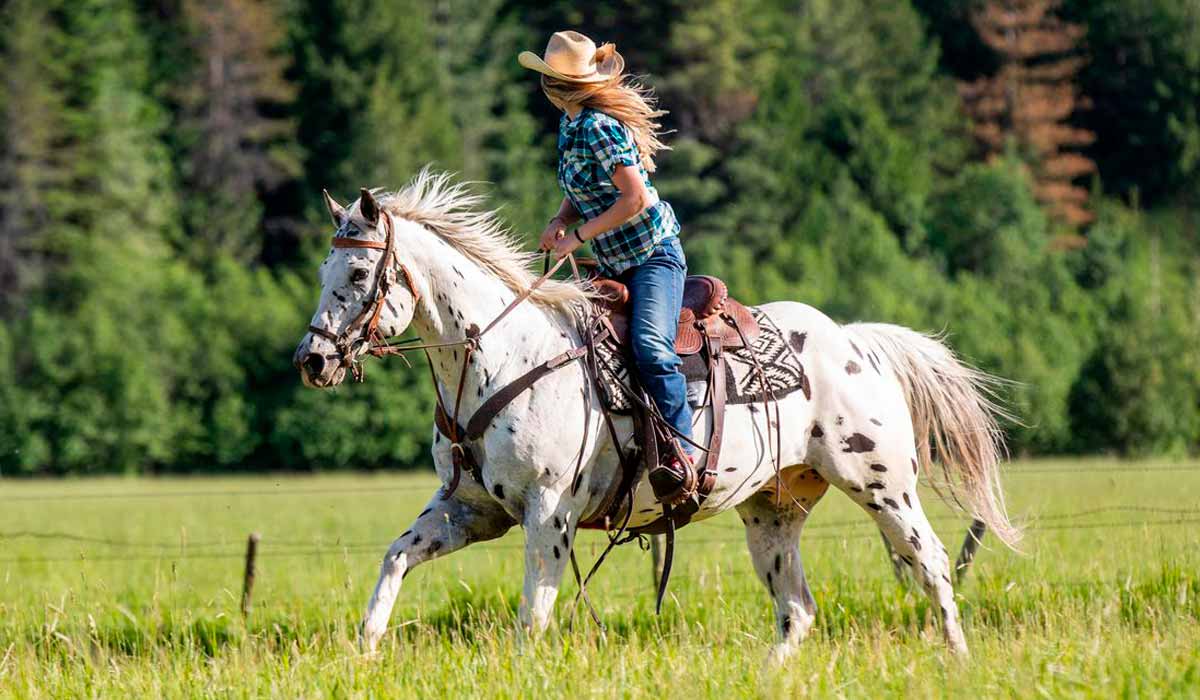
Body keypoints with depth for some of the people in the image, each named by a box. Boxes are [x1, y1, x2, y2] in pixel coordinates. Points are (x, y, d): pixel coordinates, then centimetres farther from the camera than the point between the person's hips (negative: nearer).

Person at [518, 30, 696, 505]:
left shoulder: (599, 127, -20)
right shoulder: (571, 124, 8)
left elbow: (634, 198, -23)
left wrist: (576, 236, -18)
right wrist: (558, 223, -1)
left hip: (654, 254, -10)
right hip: (612, 264, 10)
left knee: (650, 345, -27)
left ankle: (680, 452, -30)